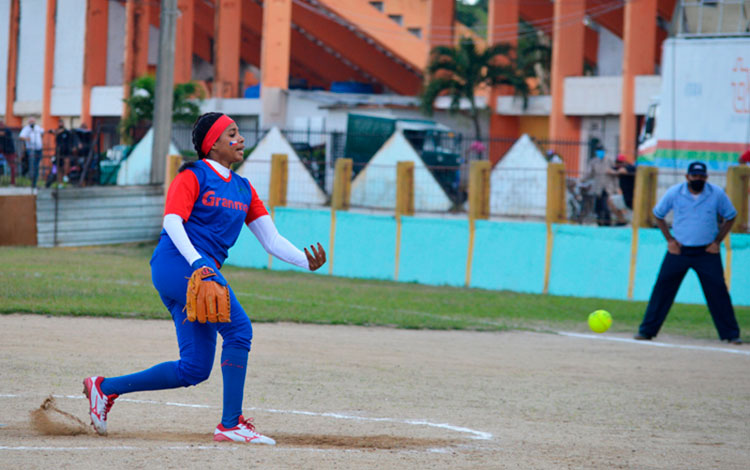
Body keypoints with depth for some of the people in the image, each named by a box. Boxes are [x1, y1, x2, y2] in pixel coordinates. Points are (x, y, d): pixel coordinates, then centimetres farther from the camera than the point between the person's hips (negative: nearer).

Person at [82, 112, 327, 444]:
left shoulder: (243, 189, 21)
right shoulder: (193, 176, -1)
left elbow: (271, 240, 17)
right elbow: (172, 221, -15)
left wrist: (306, 262, 1)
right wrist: (196, 260, -30)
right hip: (177, 263, -9)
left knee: (194, 369, 5)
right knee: (238, 328, -19)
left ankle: (106, 388, 15)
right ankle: (231, 423, -17)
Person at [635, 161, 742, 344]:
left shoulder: (717, 194, -6)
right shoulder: (674, 192, -5)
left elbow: (730, 217, 8)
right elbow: (658, 214, 9)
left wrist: (717, 241, -1)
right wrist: (669, 239, 1)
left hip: (707, 252, 0)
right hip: (679, 250, 1)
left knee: (718, 291, -6)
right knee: (662, 288, -3)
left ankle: (731, 334, 2)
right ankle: (646, 330, 4)